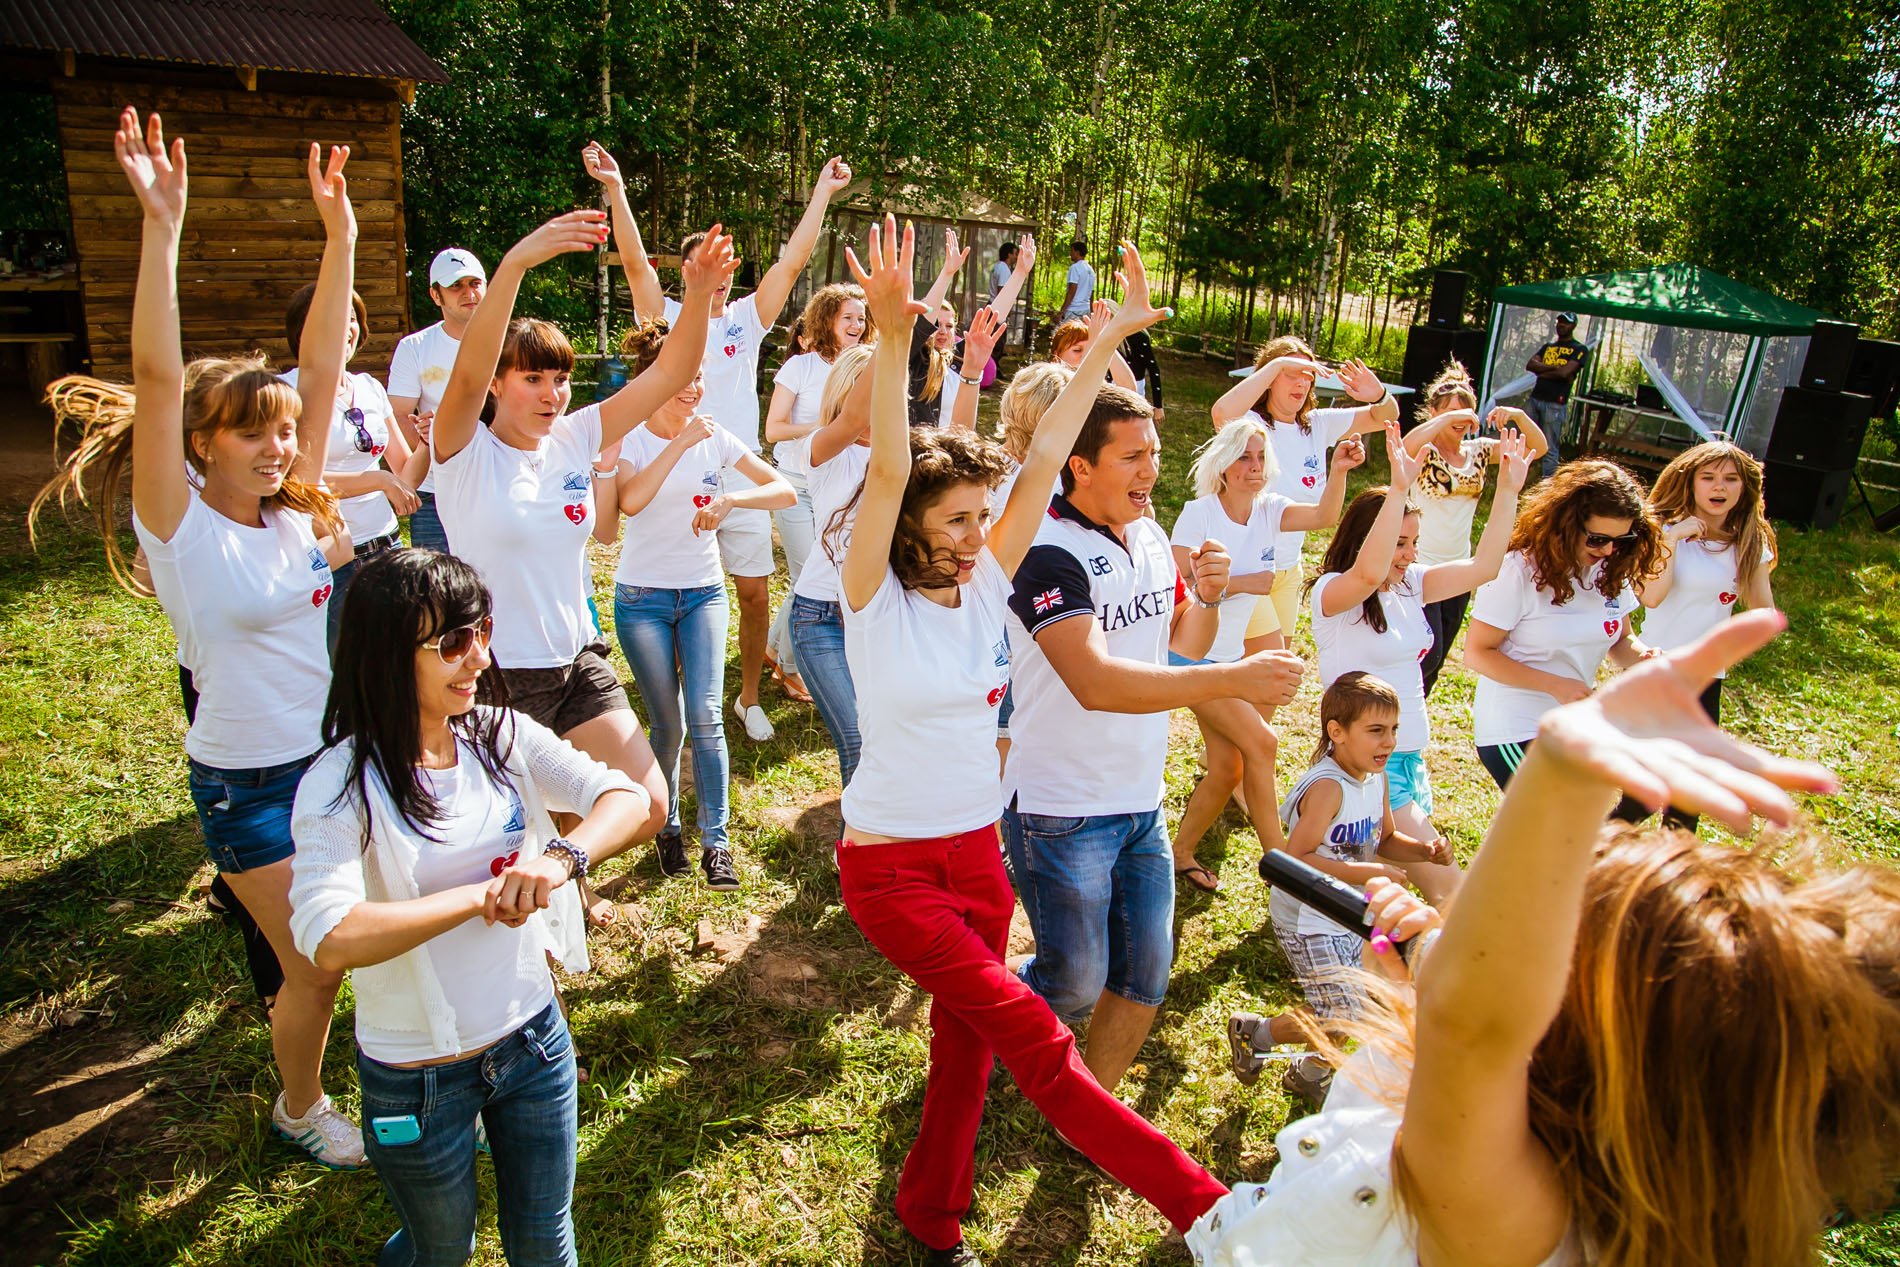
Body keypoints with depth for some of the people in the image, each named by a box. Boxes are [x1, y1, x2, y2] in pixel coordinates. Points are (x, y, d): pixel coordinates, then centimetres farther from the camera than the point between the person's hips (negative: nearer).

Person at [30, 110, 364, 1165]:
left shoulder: (294, 507, -1)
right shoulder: (181, 525, -14)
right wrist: (163, 226, -33)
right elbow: (156, 379, -26)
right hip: (251, 785, -5)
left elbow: (322, 367, -5)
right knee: (315, 969, 8)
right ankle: (299, 1107, 36)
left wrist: (339, 231, -12)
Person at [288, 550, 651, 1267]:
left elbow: (627, 798, -16)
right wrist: (480, 893, -30)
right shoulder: (342, 783, -21)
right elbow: (329, 941, -34)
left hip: (533, 1038, 3)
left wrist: (563, 856, -34)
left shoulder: (501, 734, -9)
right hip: (417, 1072, -3)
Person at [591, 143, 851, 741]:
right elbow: (634, 261, -12)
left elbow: (792, 262, 2)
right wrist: (616, 188, -23)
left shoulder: (747, 319, 8)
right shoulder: (667, 317, 2)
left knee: (754, 593, 7)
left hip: (742, 480, 3)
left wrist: (822, 193, -1)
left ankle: (749, 698, 24)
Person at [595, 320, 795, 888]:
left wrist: (730, 499, -20)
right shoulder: (629, 438, -7)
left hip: (703, 592, 2)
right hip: (643, 597, -2)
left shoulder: (715, 436, 0)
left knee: (705, 716, -9)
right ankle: (667, 828, 26)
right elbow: (630, 501, -28)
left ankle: (716, 842, 1)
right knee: (667, 725, 4)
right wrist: (680, 443, -30)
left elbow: (785, 490, -5)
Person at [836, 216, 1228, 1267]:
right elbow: (888, 472, -29)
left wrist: (1110, 338, -6)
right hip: (890, 864, -6)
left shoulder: (984, 587, -1)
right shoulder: (874, 600, -14)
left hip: (977, 850, 6)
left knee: (966, 1043, 17)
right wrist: (892, 336, -41)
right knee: (1033, 1037, -9)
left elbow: (1045, 457, -5)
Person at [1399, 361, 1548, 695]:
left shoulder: (1478, 451, 6)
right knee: (1428, 653, -10)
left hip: (1460, 571, 6)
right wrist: (1450, 417, -32)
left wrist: (1519, 416, -13)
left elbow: (1538, 448, 4)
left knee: (1437, 657, 14)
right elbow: (1404, 447, -35)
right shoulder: (1425, 452, -10)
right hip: (1421, 567, -6)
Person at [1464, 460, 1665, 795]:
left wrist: (1642, 656, -10)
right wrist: (1555, 685, -22)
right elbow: (1477, 653, -15)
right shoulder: (1519, 571, -17)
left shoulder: (1610, 573, 3)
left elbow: (1620, 641, 14)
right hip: (1515, 730, -7)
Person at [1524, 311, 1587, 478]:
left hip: (1555, 404, -6)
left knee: (1551, 449, -5)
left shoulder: (1579, 350, 1)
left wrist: (1542, 372, 0)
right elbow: (1529, 364, 3)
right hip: (1535, 399, 6)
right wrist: (1554, 367, -9)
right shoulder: (1547, 346, 19)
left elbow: (1564, 373, -14)